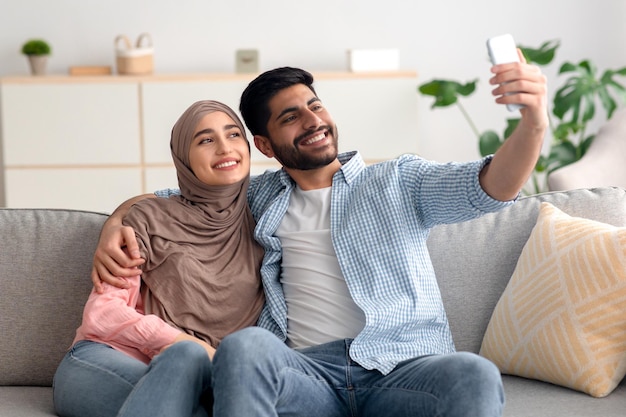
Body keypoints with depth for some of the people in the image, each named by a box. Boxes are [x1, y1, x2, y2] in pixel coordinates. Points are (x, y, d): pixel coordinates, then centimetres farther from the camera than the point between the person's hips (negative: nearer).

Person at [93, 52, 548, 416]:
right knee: (244, 346, -34)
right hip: (306, 372, 1)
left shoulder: (399, 181, 18)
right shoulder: (259, 198, 26)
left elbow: (490, 187, 1)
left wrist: (533, 123, -21)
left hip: (402, 368, -1)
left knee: (475, 375, -35)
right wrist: (115, 227, 9)